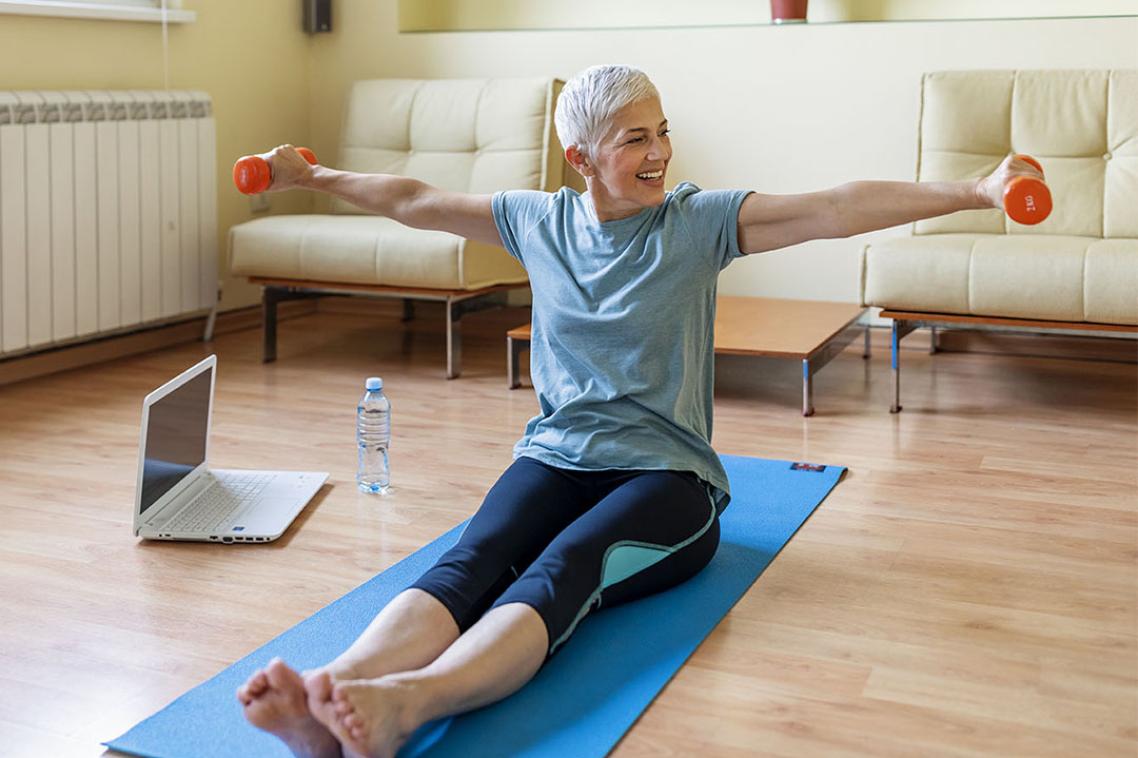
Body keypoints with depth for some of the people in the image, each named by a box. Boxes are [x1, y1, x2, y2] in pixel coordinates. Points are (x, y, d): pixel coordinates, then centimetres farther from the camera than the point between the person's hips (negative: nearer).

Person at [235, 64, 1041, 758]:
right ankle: (335, 693, -54)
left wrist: (977, 192, -20)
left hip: (666, 474, -3)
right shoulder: (538, 221, 9)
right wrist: (311, 176, 28)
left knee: (560, 571, -34)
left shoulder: (699, 221, -1)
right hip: (554, 458, 3)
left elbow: (837, 209, -11)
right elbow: (415, 200, 20)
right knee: (470, 562, -28)